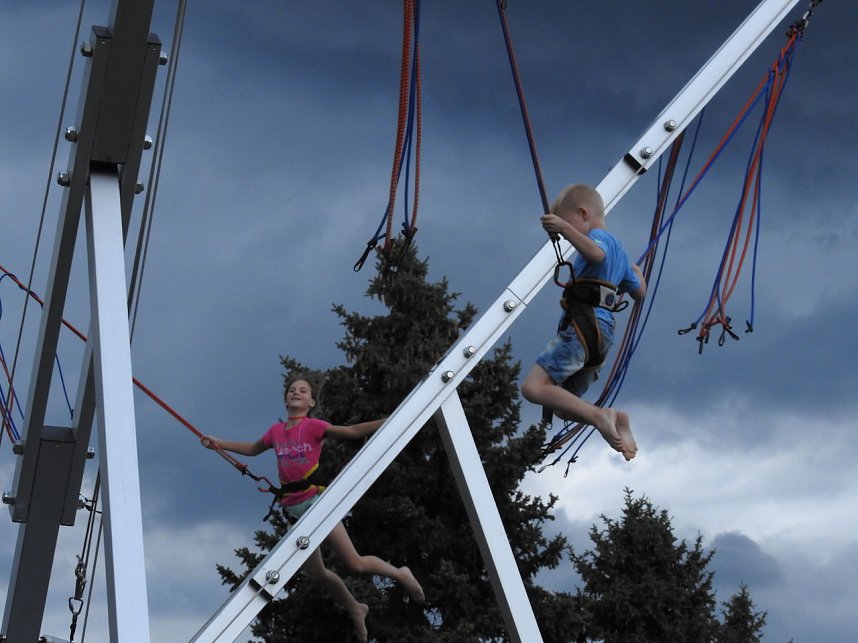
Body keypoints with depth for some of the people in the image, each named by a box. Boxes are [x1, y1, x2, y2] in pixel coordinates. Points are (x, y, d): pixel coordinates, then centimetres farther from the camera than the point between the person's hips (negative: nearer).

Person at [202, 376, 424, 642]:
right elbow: (252, 449, 26)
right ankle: (355, 609, 34)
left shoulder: (314, 426, -7)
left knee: (356, 563, -9)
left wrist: (389, 420, -24)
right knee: (316, 573, 11)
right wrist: (218, 443, 23)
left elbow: (352, 431, -14)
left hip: (316, 500, -5)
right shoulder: (276, 430, 8)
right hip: (292, 508, 6)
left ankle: (400, 575, 19)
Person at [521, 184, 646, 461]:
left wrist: (564, 228, -40)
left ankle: (600, 416, -28)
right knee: (561, 404, 13)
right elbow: (640, 292, 36)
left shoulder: (600, 236, -1)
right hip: (603, 332, 10)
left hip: (585, 325, -10)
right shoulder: (618, 249, 28)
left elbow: (596, 254, -28)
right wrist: (636, 271, 57)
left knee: (533, 387, -22)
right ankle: (615, 422, -6)